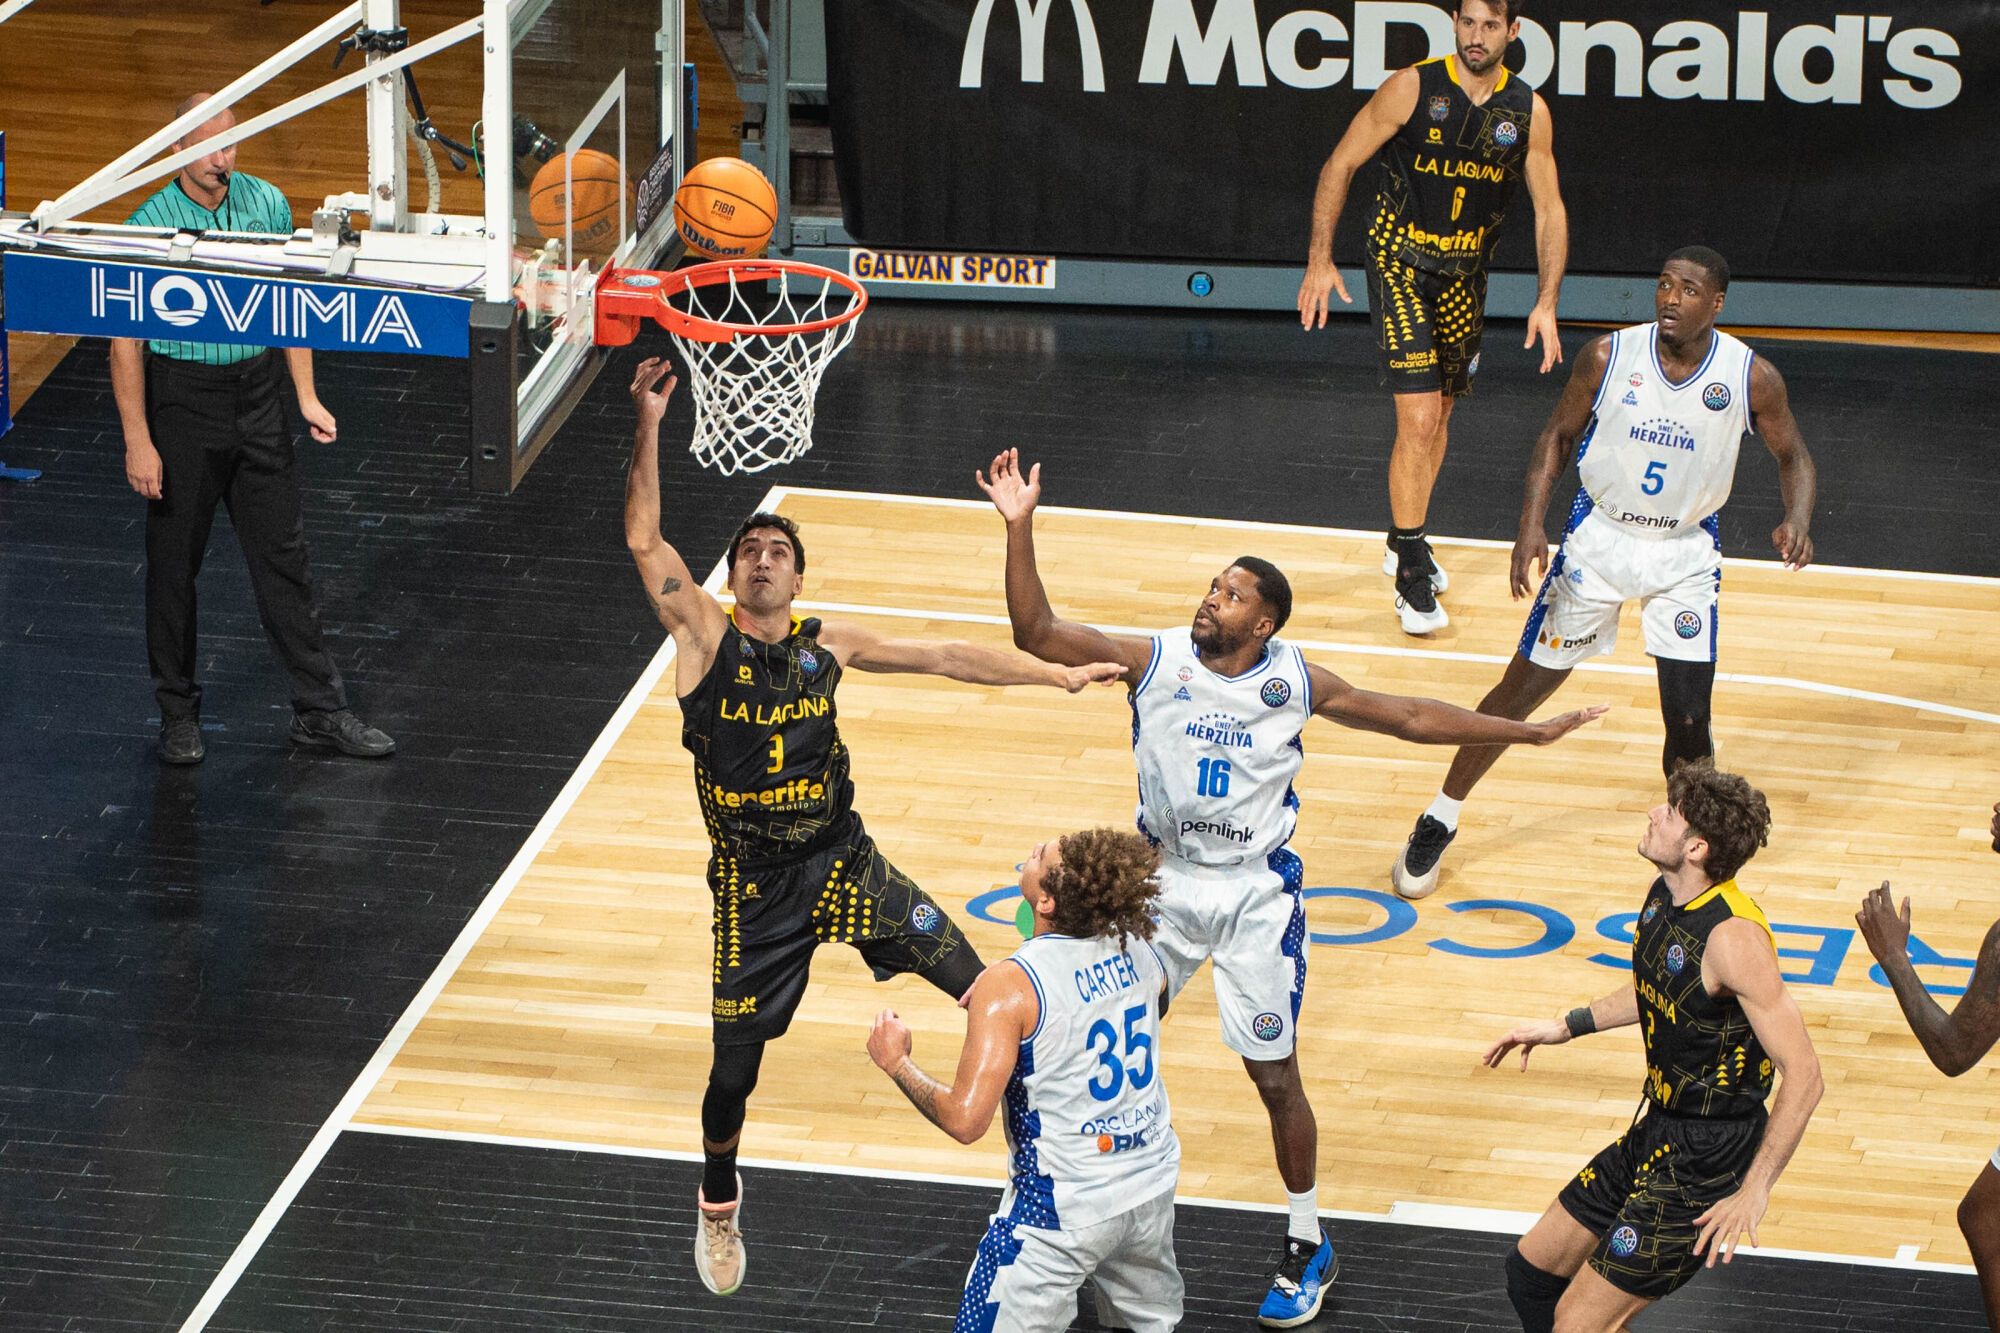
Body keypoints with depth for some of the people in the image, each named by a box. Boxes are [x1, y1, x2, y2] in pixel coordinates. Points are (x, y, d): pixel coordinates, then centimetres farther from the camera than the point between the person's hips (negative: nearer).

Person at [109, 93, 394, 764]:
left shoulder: (268, 204, 0)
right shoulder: (149, 225, -12)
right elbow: (126, 342, -10)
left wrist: (306, 396, 7)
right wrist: (137, 442, -13)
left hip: (258, 398, 3)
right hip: (182, 400, -3)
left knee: (283, 557, 7)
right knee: (174, 563, 7)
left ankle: (319, 709, 15)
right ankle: (178, 714, 22)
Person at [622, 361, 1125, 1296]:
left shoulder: (827, 647, 2)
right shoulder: (706, 636, -8)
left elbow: (943, 658, 7)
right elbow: (643, 540, -18)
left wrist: (1059, 675, 4)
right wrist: (649, 425, -27)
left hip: (844, 860, 3)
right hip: (756, 887, -3)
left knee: (980, 986, -1)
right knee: (735, 1068, 7)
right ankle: (718, 1206, 35)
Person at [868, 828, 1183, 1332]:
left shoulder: (1010, 987, -24)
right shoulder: (1139, 949, -5)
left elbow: (965, 1119, -27)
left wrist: (895, 1062, -9)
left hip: (1064, 1207, -6)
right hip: (1154, 1183, 6)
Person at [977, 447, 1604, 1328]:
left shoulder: (1295, 682, -10)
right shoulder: (1154, 661, -10)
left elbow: (1409, 717, 0)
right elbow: (1036, 634, -18)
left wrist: (1525, 732, -1)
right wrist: (1020, 528, -30)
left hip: (1256, 895, -2)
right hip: (1164, 883, 2)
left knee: (1276, 1077, 2)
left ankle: (1307, 1245, 20)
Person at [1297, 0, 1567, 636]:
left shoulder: (1527, 111, -5)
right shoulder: (1413, 88, -15)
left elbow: (1549, 210, 0)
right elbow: (1341, 165, -7)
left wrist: (1547, 303, -10)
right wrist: (1320, 261, -13)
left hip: (1465, 274, 5)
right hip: (1401, 266, -5)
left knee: (1439, 415, 18)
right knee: (1419, 421, -14)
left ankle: (1404, 542, 38)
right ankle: (1412, 573, -4)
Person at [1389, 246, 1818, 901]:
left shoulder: (1752, 378, -16)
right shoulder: (1609, 356, -16)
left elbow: (1793, 457, -1)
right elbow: (1558, 436, -2)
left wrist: (1797, 519, -21)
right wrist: (1532, 523, -14)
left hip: (1686, 552, 0)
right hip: (1600, 535, 0)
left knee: (1689, 721, -9)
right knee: (1525, 685, 5)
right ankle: (1439, 822, 21)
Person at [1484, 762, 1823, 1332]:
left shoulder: (1732, 936, -27)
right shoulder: (1664, 895, 1)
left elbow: (1803, 1074, -28)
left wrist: (1754, 1191, -32)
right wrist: (1566, 1026, 24)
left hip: (1709, 1159, -9)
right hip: (1657, 1132, 9)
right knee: (1531, 1270, 17)